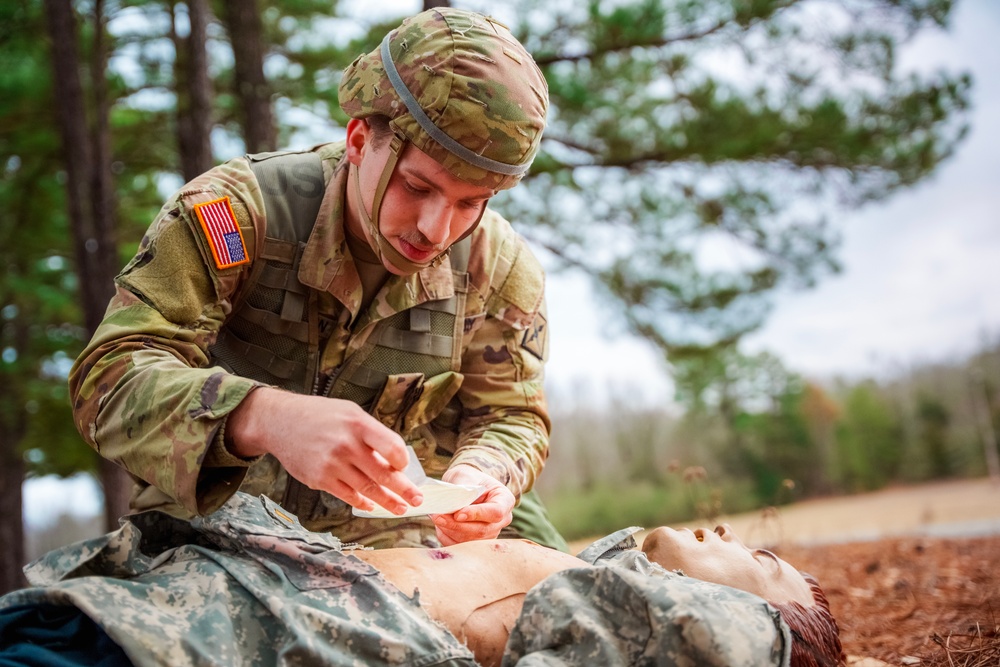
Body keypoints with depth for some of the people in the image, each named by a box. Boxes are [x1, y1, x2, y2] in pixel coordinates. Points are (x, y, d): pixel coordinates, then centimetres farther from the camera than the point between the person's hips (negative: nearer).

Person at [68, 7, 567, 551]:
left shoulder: (501, 267, -9)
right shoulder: (234, 211, -20)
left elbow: (510, 417, 2)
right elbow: (109, 378, -27)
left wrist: (484, 475, -24)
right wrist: (266, 418, -47)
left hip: (394, 537, 2)